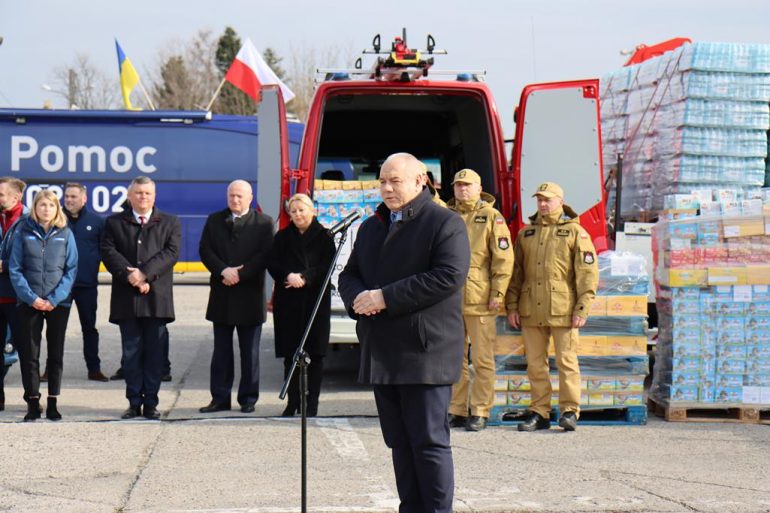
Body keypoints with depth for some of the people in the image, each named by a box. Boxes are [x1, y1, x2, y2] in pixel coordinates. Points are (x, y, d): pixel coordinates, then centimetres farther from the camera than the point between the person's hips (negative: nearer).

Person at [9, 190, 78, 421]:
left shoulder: (65, 233, 2)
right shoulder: (24, 232, 2)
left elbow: (71, 269, -1)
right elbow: (15, 269, -1)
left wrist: (54, 299, -11)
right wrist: (31, 297, -12)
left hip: (58, 304, 0)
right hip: (29, 304, 0)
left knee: (56, 354, 5)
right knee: (29, 354, 1)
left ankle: (52, 403, 12)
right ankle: (33, 402, 8)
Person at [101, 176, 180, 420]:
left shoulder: (170, 223, 10)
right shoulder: (114, 223, 11)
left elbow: (171, 252, -4)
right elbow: (108, 252, -1)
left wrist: (145, 273, -15)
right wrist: (130, 275, -15)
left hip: (156, 298, -1)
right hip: (126, 299, 1)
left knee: (154, 353, 0)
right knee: (131, 352, 3)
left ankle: (151, 403, 5)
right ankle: (134, 402, 8)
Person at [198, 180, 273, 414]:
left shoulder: (263, 223, 1)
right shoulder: (214, 221, 10)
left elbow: (264, 255, -8)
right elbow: (205, 251, 1)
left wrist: (240, 274, -16)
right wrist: (224, 271, -15)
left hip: (250, 296, -2)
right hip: (221, 296, 3)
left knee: (249, 352, 4)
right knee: (221, 351, 6)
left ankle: (248, 398, 11)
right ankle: (220, 398, 11)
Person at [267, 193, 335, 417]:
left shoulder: (323, 237, 3)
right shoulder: (283, 237, 11)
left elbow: (326, 266, -5)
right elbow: (272, 264, 3)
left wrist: (304, 278, -17)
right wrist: (288, 276, -16)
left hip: (316, 299, -2)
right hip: (287, 300, 2)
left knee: (315, 353, -1)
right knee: (290, 353, 3)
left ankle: (312, 403, 4)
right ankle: (292, 401, 10)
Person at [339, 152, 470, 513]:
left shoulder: (445, 223, -5)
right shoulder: (370, 228, 20)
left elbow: (449, 276, -18)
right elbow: (349, 275, 22)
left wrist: (385, 297, -18)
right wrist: (358, 298, -4)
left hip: (426, 353, -7)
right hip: (382, 354, 7)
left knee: (429, 441, -6)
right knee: (399, 442, 10)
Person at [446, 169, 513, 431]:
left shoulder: (491, 217, 1)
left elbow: (503, 258, -4)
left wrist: (498, 293, -10)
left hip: (480, 300, -4)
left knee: (482, 360, -1)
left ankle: (480, 412, 5)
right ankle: (457, 411, 15)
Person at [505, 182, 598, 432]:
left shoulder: (575, 232, 3)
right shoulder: (526, 233, 15)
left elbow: (588, 273, -2)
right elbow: (516, 272, 18)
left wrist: (582, 308, -9)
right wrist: (512, 306, 9)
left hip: (563, 310, -4)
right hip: (531, 310, 4)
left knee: (566, 361, -2)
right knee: (535, 364, 6)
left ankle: (570, 411, 4)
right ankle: (539, 412, 13)